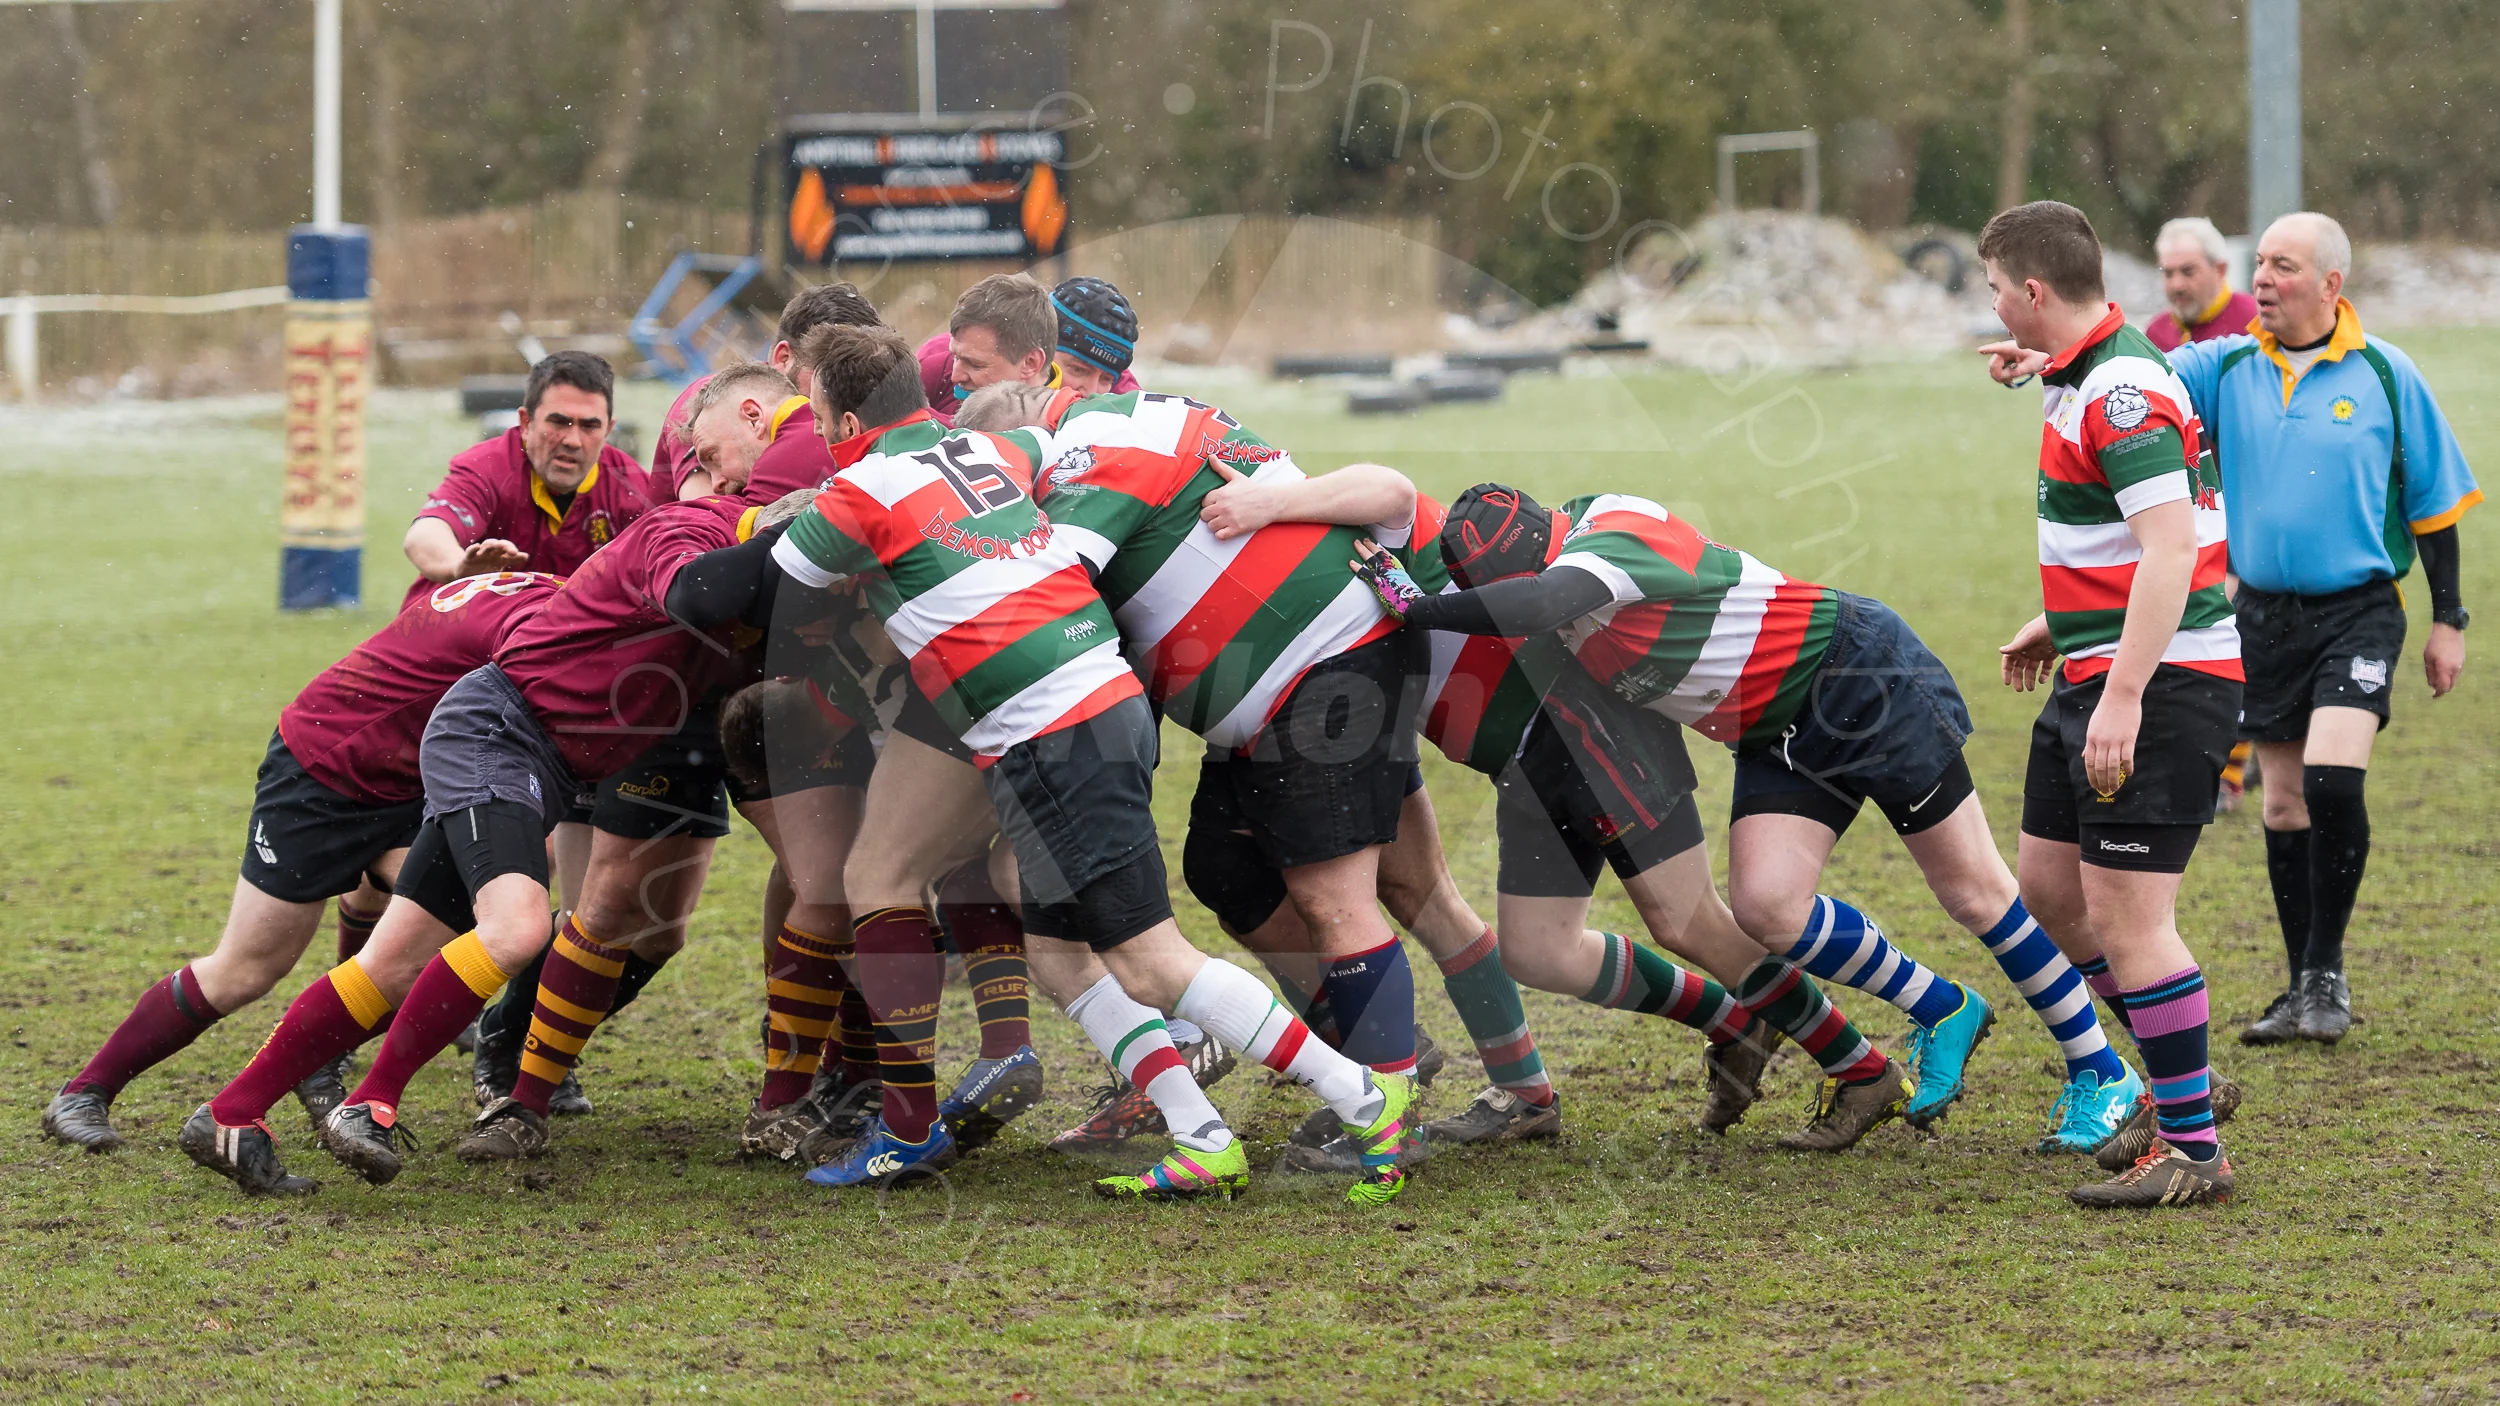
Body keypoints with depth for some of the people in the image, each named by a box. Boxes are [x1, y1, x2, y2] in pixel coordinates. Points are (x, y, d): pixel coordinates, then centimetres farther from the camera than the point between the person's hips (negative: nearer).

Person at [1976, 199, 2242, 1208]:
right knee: (2050, 887, 16)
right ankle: (2180, 1082, 27)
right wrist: (2060, 623, 30)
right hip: (2095, 672, 11)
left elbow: (2169, 551, -28)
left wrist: (2123, 698, -31)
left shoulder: (2121, 393, -20)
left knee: (2126, 917, -10)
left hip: (2162, 681, -11)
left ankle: (2193, 1148, -4)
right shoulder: (2086, 377, 13)